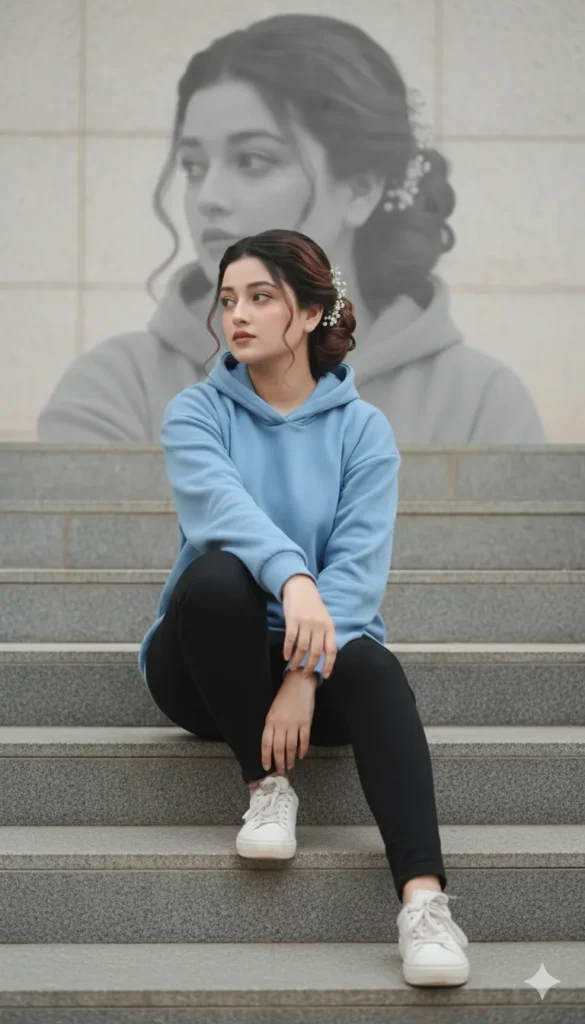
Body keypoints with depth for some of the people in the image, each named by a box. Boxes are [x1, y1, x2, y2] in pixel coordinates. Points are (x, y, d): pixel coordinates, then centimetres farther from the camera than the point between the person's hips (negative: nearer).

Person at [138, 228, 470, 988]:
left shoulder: (363, 429, 0)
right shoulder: (196, 413, -2)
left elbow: (360, 558, -13)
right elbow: (222, 504, -24)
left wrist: (306, 673, -29)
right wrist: (292, 577, -46)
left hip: (323, 650, 0)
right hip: (206, 663, 0)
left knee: (374, 668, -34)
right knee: (216, 572, -33)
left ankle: (424, 899, -50)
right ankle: (267, 786, -20)